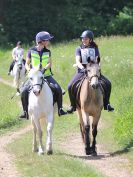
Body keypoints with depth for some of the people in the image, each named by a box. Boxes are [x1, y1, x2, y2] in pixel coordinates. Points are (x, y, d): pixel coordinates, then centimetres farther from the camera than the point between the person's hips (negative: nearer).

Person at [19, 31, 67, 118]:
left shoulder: (48, 52, 4)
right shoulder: (31, 51, -1)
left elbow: (49, 63, -4)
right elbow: (27, 64, 4)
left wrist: (44, 69, -24)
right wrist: (30, 70, -16)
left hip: (46, 75, 1)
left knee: (58, 89, -17)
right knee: (24, 91, -20)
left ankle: (60, 109, -4)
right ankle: (26, 111, -7)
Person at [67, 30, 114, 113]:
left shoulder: (95, 48, 10)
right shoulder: (79, 49, 6)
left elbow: (98, 60, 1)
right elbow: (78, 61, -7)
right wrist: (82, 68, -28)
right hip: (82, 71, -1)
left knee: (107, 84, -19)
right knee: (70, 86, -23)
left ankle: (106, 104, -4)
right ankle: (73, 105, -4)